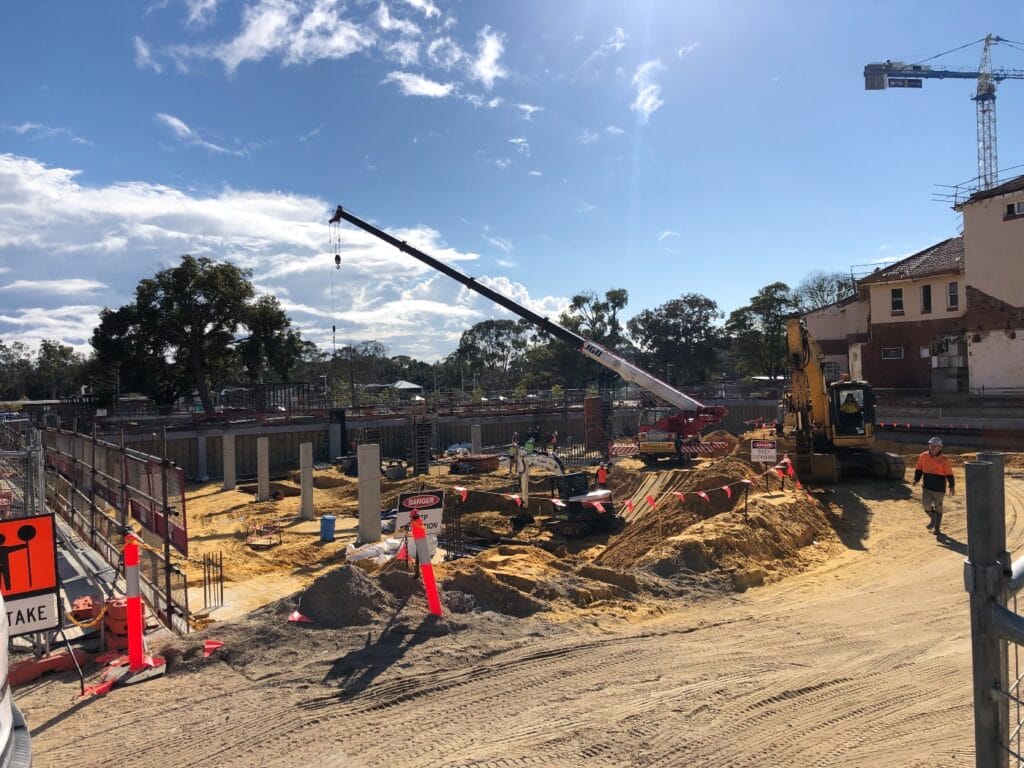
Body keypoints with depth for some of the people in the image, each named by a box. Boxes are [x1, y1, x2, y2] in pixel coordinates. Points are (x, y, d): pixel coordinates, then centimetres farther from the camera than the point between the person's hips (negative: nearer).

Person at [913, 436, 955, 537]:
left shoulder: (944, 460, -10)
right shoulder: (924, 456, 0)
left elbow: (949, 474, -3)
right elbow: (919, 469, 12)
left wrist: (951, 486, -2)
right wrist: (916, 479, 6)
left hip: (939, 489, -2)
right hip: (926, 487, 2)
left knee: (938, 508, 8)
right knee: (926, 504, -12)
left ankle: (937, 528, 22)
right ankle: (932, 519, 19)